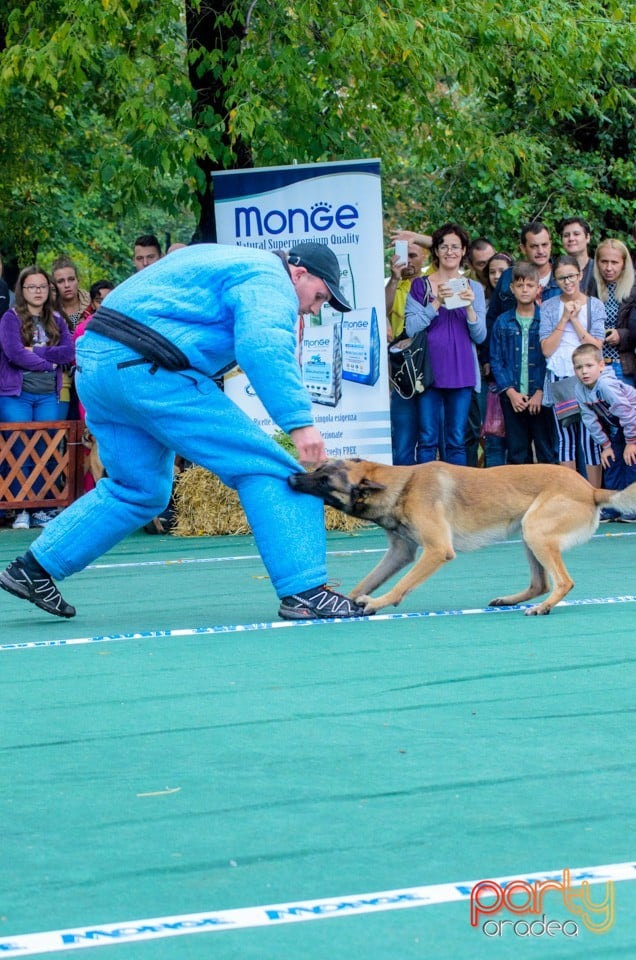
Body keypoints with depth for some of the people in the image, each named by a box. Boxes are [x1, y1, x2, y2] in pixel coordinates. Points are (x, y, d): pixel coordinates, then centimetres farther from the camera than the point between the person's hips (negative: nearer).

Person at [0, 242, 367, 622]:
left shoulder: (229, 260, 28)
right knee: (266, 470, -7)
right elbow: (264, 347, -23)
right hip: (147, 370, -10)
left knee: (140, 489, 24)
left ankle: (34, 569, 25)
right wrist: (299, 421, -29)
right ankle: (304, 591, -12)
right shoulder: (270, 281, -4)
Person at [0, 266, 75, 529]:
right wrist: (48, 361, -7)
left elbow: (69, 352, -1)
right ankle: (22, 510, -2)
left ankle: (42, 509, 3)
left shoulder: (56, 320, 13)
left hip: (49, 396, 3)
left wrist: (35, 351, -11)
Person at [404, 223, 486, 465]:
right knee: (427, 439, -3)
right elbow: (411, 329, -4)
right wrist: (436, 303, -16)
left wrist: (469, 307, -10)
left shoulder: (473, 288, 12)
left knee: (457, 441, 1)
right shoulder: (420, 286, 6)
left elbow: (480, 336, 6)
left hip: (462, 372, 1)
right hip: (428, 371, -1)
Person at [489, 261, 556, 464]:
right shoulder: (502, 323, 6)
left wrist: (541, 393, -11)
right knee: (517, 453, 8)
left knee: (547, 451, 0)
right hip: (512, 398, 2)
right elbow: (496, 361, 5)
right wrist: (511, 392, -6)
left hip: (541, 398, -2)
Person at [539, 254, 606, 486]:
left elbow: (596, 346, -5)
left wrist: (575, 319, -10)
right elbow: (547, 349, -2)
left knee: (590, 438, -5)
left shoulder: (595, 306, 4)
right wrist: (564, 319, -8)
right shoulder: (549, 307, 5)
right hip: (559, 378, 2)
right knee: (565, 438, 6)